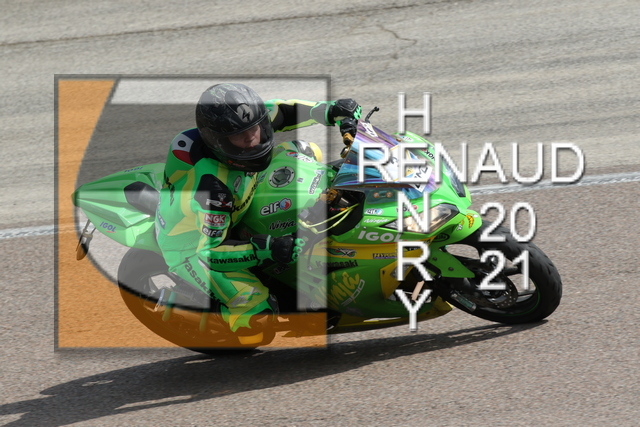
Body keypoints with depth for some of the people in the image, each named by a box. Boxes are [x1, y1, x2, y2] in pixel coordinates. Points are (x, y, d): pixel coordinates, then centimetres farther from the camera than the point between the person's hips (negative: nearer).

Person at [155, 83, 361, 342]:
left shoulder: (241, 124, -21)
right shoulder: (212, 185, -42)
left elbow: (277, 112, 0)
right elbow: (210, 250, -37)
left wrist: (330, 111, -12)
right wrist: (265, 251, -45)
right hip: (192, 247, -8)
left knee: (301, 152, 10)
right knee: (258, 315, -27)